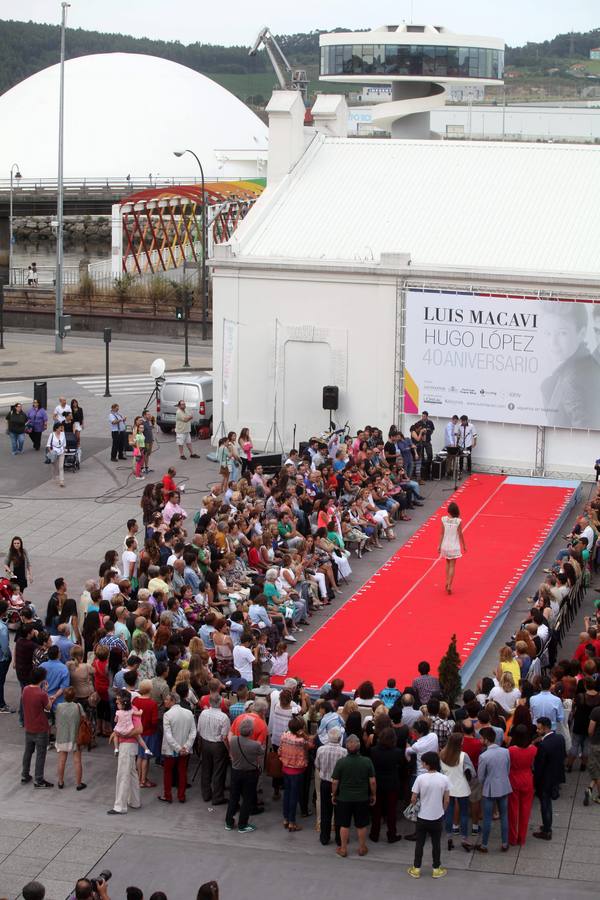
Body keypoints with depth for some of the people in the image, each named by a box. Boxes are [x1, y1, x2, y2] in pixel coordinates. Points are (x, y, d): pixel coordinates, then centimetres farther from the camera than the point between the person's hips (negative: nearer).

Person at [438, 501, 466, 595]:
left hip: (445, 545, 3)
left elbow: (441, 533, -4)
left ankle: (447, 582, 23)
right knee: (452, 566, 5)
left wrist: (439, 545, 6)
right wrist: (464, 546, 6)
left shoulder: (444, 519, -9)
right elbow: (460, 535, -7)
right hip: (454, 546, -3)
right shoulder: (458, 521, -15)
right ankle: (449, 586, -1)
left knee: (448, 563, 24)